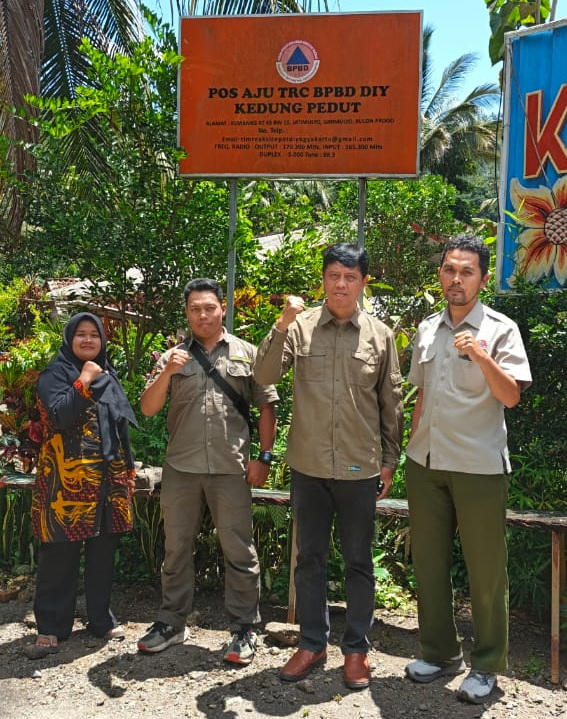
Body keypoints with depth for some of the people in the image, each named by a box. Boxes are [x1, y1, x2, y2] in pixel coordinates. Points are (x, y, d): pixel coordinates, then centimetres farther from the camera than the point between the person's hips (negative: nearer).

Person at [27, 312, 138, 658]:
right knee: (60, 552, 0)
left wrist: (129, 467, 17)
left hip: (108, 477, 6)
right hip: (68, 477, -5)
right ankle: (51, 627, 11)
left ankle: (102, 618, 23)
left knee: (103, 551, 11)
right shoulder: (56, 373, -2)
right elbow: (59, 417, -18)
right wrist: (82, 382, -21)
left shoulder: (108, 374, 16)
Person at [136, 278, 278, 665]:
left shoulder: (247, 353, 4)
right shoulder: (174, 356, 8)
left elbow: (267, 407, 5)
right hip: (181, 467, 2)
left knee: (240, 551, 5)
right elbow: (147, 408, 2)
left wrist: (264, 456, -2)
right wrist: (166, 373, -14)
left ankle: (245, 629, 19)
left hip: (231, 469, -2)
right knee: (177, 548, 14)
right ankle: (172, 622, 30)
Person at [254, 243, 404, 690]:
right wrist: (281, 326, -23)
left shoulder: (380, 335, 0)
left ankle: (356, 648, 28)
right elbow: (265, 376, -11)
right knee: (310, 559, 13)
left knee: (359, 563, 11)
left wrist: (390, 460, 5)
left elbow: (391, 402, 6)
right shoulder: (300, 327, -2)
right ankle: (312, 643, 30)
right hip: (308, 466, 1)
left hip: (360, 469, 0)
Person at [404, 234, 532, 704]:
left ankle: (487, 665, 23)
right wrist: (412, 447, 14)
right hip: (425, 463, 5)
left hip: (479, 466, -5)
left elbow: (511, 396, -14)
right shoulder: (427, 329, 10)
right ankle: (441, 653, 30)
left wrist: (481, 356, -29)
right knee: (429, 561, 13)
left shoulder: (500, 330, -5)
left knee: (486, 569, 5)